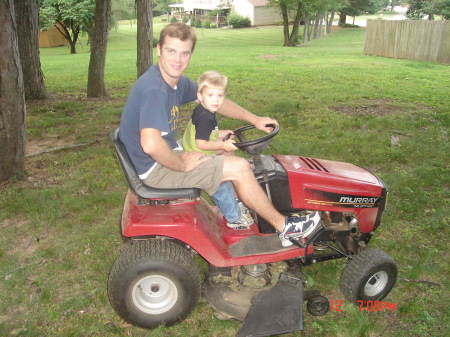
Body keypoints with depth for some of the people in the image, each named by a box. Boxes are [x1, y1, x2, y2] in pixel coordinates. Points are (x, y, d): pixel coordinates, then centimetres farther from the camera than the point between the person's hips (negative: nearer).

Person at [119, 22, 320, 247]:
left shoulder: (177, 81, 4)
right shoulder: (154, 89, -26)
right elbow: (151, 145, -39)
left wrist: (255, 120, 8)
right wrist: (182, 165, -22)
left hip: (168, 156, 10)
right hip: (154, 170, -10)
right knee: (238, 168, -10)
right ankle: (283, 227, 7)